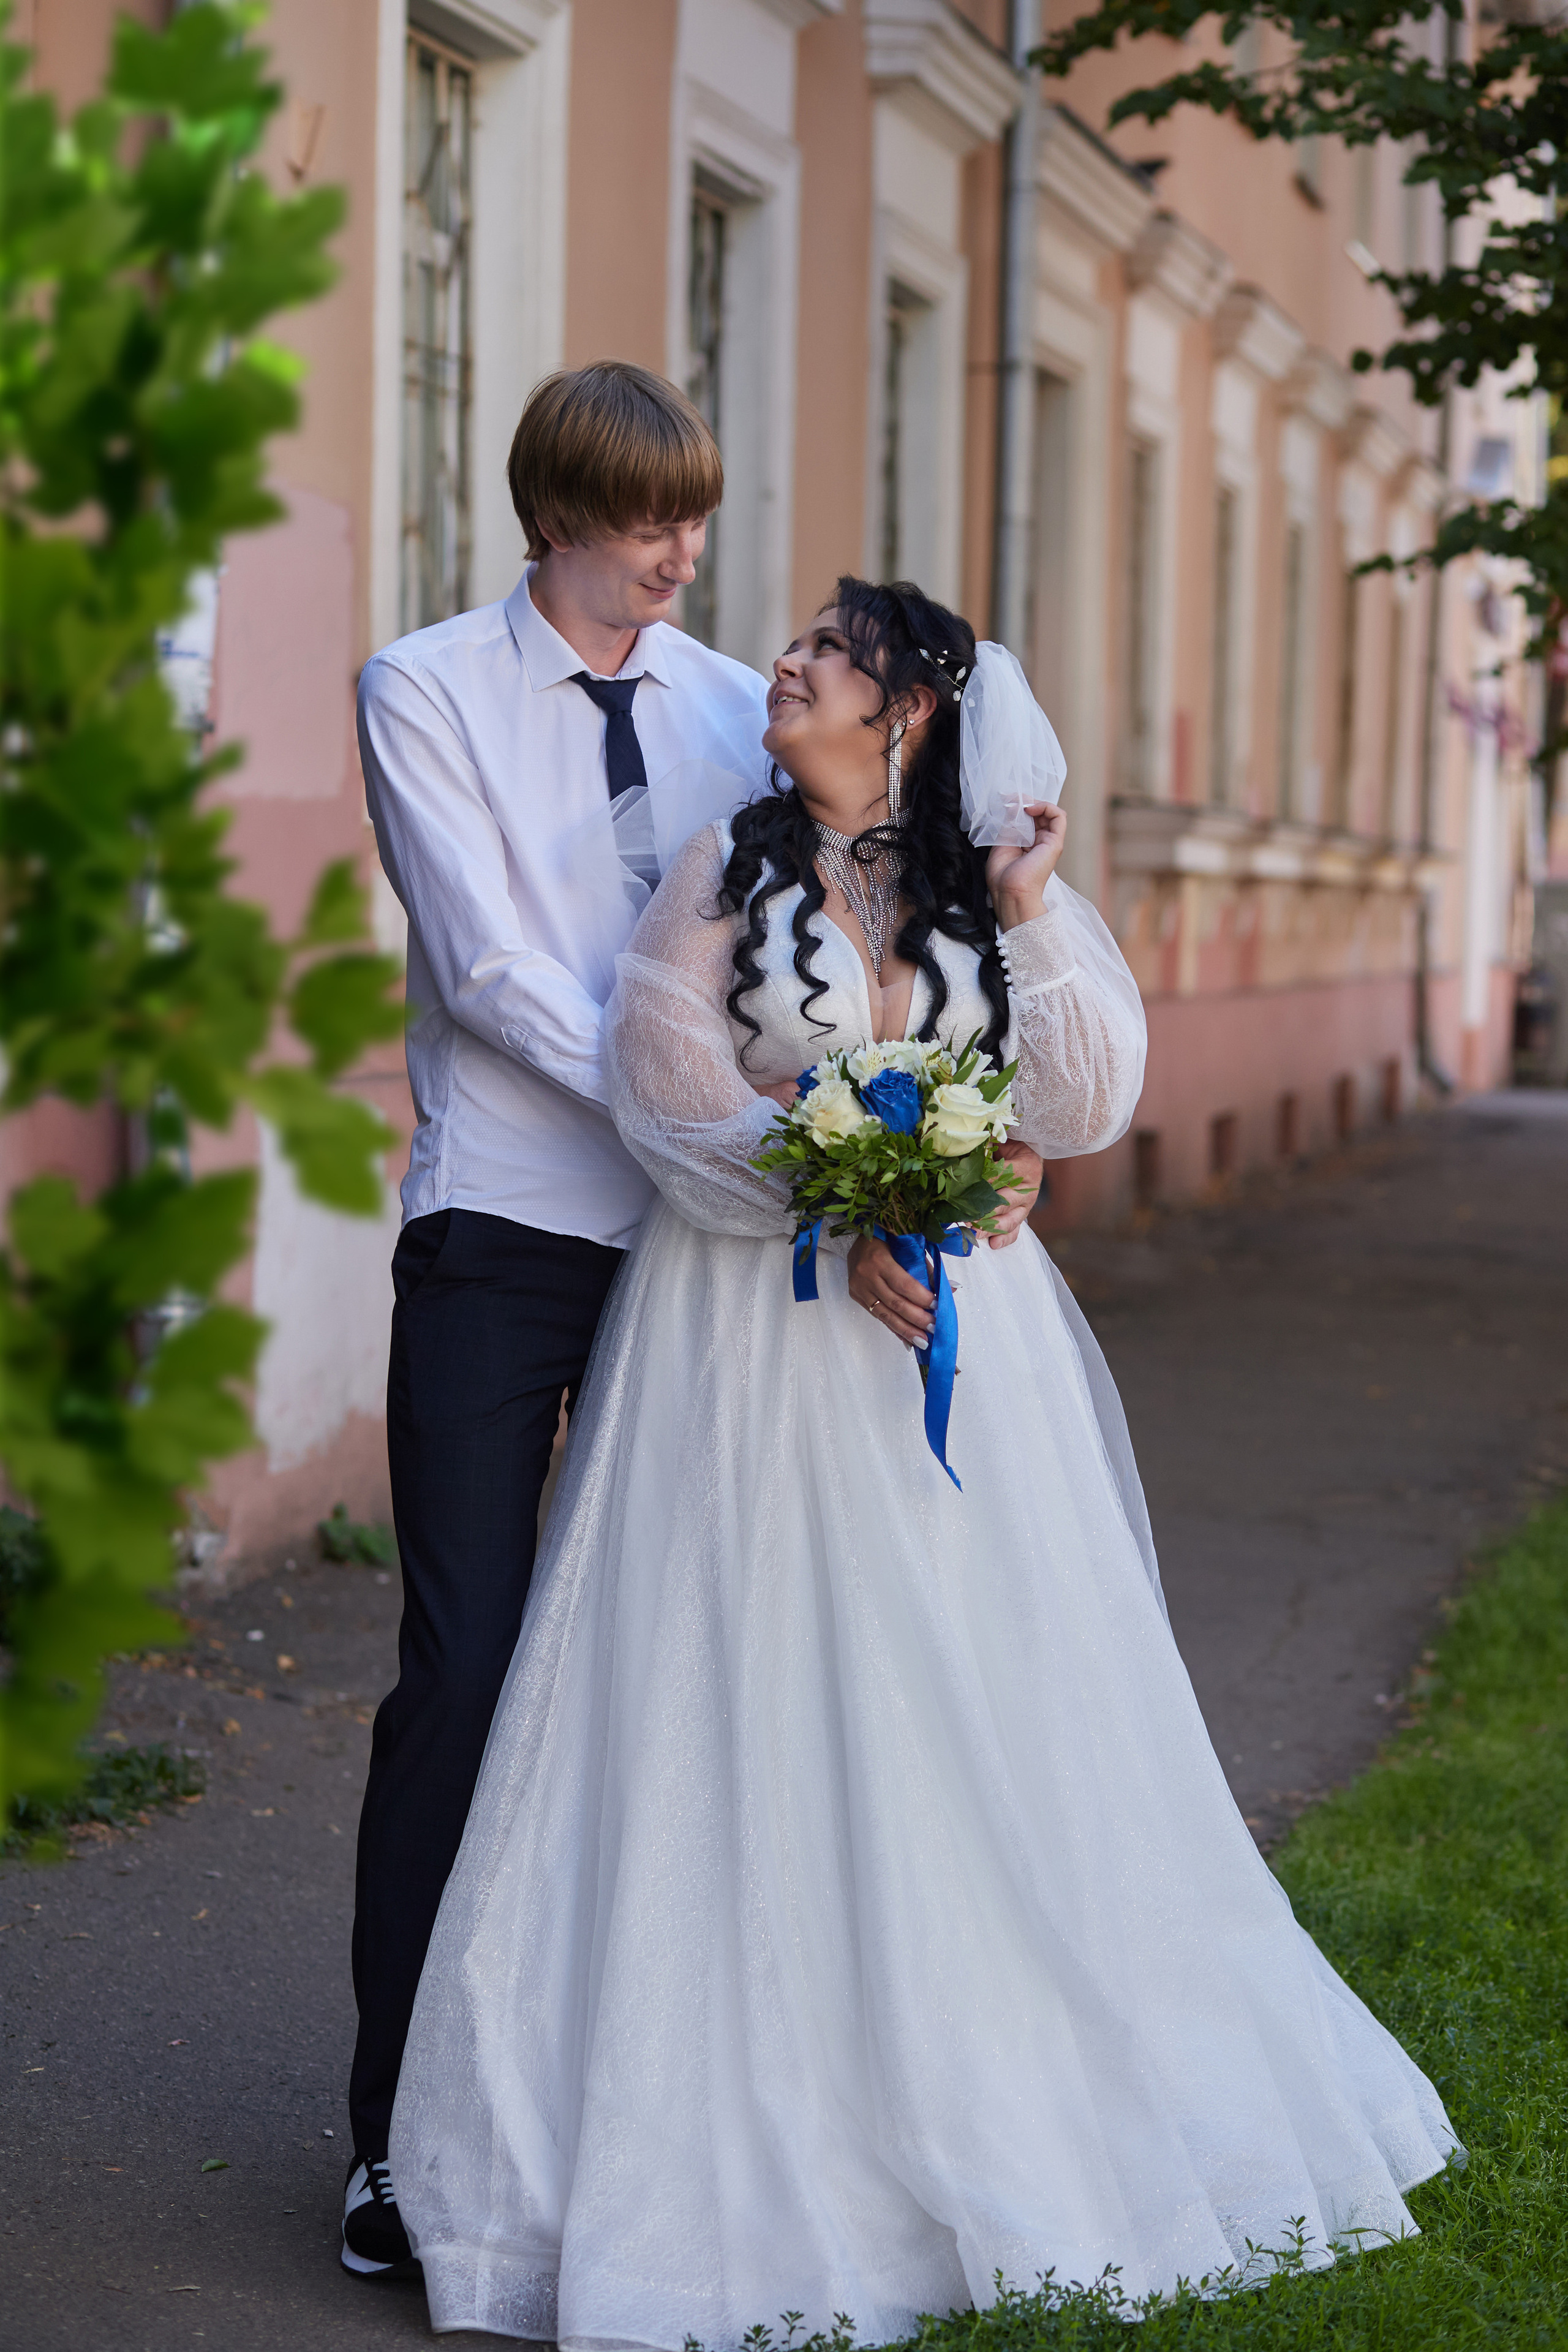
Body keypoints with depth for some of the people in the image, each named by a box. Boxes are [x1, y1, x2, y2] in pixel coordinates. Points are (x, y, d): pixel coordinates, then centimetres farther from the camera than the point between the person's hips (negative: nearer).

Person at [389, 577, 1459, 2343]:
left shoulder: (1000, 886, 9)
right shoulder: (728, 868, 4)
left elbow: (1085, 1110, 1)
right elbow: (670, 1085, -6)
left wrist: (1033, 925, -10)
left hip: (961, 1334, 2)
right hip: (753, 1323, -2)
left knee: (978, 1711, 5)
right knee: (754, 1717, -2)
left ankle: (1001, 2105, 18)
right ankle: (744, 2124, 6)